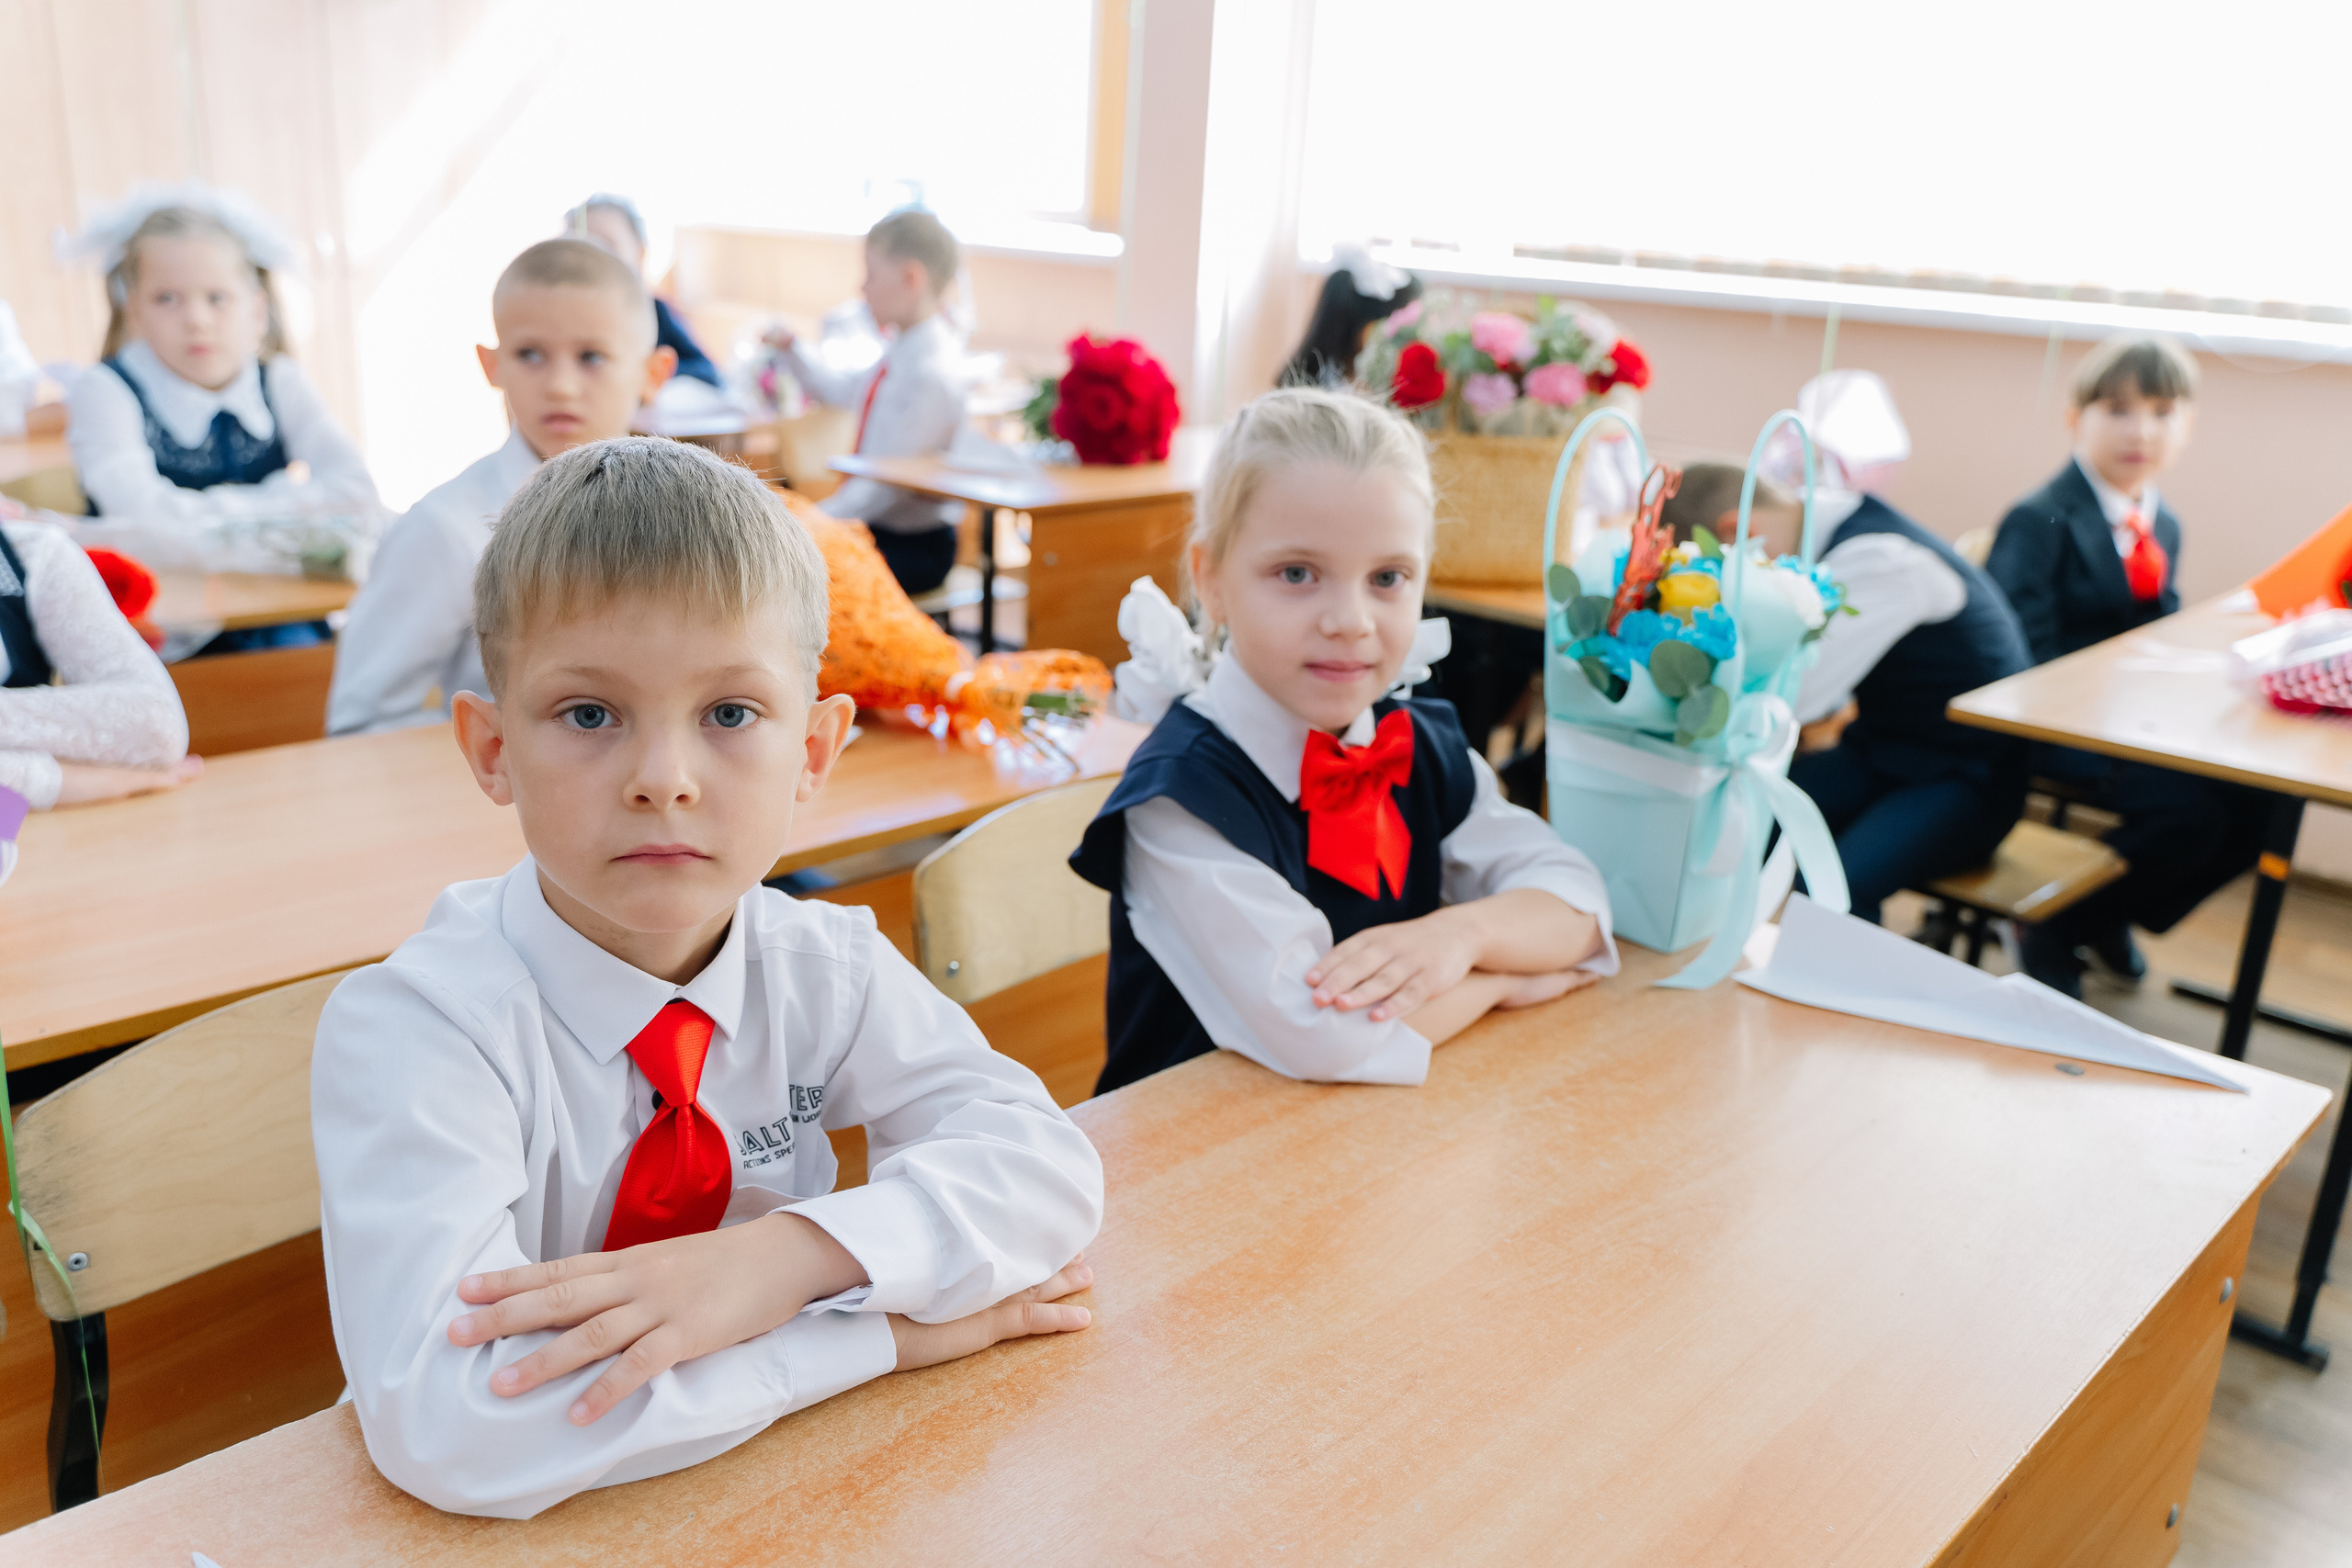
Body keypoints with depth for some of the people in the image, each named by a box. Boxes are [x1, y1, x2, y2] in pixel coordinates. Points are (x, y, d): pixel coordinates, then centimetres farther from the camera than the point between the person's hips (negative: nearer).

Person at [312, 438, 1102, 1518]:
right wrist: (882, 1321, -26)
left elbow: (1047, 1163, -12)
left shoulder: (823, 966, -7)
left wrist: (785, 1255, -28)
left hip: (787, 1495, 3)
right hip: (538, 1523, -3)